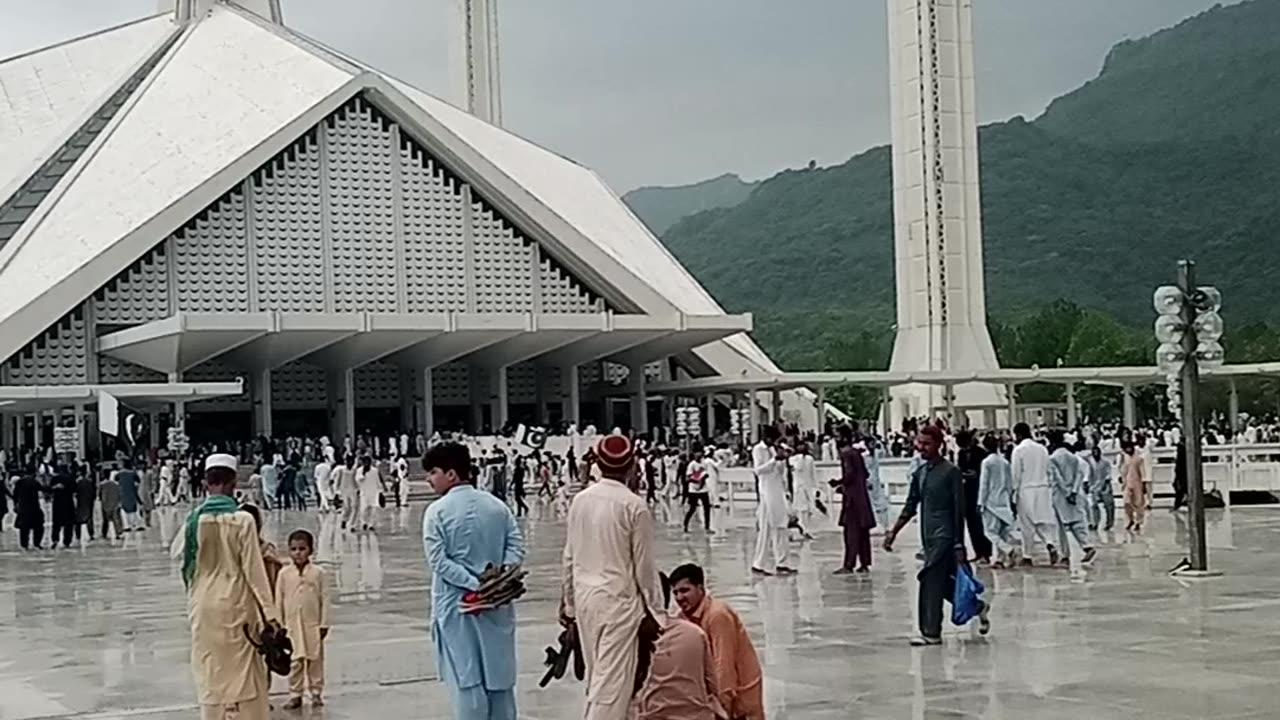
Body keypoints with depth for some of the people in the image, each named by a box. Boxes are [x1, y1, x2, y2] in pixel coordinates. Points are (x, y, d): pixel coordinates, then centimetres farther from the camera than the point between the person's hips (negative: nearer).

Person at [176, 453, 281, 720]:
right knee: (246, 672, 8)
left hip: (204, 604, 2)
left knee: (210, 671, 10)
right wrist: (269, 611, -6)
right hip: (236, 603, -2)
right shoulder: (242, 520, -11)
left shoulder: (195, 519, -4)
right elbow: (254, 569, -10)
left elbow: (177, 550, 15)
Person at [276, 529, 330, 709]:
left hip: (313, 625, -1)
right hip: (292, 625, 1)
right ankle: (295, 695, 11)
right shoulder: (284, 574, 0)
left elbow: (325, 599, -1)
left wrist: (324, 624, -3)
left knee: (315, 659, 6)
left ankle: (316, 693, 16)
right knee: (294, 661, 4)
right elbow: (279, 600, 4)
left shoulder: (318, 573, -3)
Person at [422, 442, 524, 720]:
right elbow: (516, 546, -4)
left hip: (457, 603, -4)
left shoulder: (437, 512, -9)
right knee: (499, 672, 12)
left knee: (467, 678, 1)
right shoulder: (496, 505, 4)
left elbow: (439, 561, -16)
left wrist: (474, 585, -18)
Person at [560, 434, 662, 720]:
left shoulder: (580, 500, 2)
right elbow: (643, 564, -8)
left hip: (585, 597, 6)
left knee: (596, 677, 16)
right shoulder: (634, 505, -13)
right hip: (618, 600, -6)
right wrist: (652, 608, 3)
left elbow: (570, 557, 8)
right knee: (613, 680, -3)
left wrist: (568, 602, 19)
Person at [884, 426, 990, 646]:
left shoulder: (951, 472, -9)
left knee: (930, 582, -9)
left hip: (944, 536, -7)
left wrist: (959, 545, -13)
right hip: (928, 537, 7)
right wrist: (893, 532, 9)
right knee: (942, 583, 12)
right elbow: (911, 506, 17)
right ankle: (977, 607, 32)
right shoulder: (920, 473, 11)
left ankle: (931, 632, -1)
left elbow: (959, 510, -10)